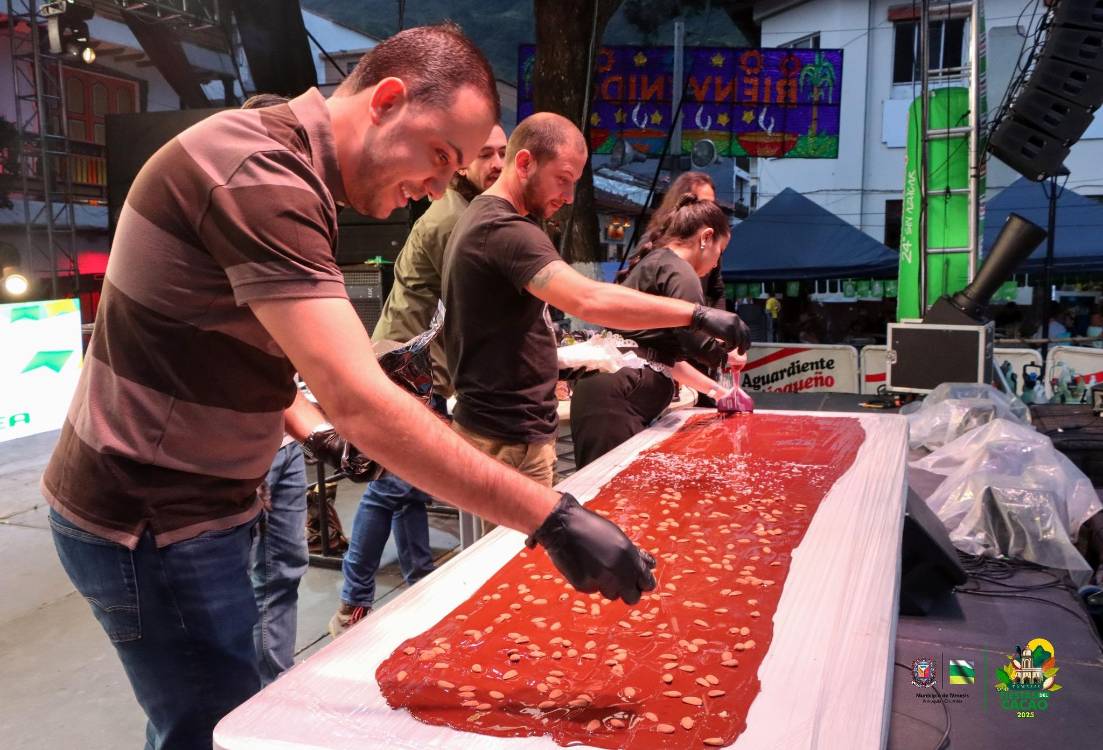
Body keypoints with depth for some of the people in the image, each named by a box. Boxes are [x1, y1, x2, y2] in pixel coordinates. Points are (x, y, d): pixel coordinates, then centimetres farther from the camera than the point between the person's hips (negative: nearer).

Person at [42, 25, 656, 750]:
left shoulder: (281, 163, 8)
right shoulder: (260, 175, -25)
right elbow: (357, 403, -34)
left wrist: (305, 430, 5)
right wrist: (552, 517, -34)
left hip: (183, 504, 10)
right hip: (153, 526, -10)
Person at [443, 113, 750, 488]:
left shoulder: (479, 218, 14)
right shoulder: (505, 231, -20)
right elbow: (589, 299, -34)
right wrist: (698, 314, -32)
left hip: (498, 426, 10)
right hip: (510, 441, -10)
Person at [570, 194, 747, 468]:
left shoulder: (653, 263, 25)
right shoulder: (678, 270, -6)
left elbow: (667, 355, 30)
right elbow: (696, 344, -18)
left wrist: (716, 389, 33)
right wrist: (729, 356, 4)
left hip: (614, 397, 10)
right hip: (616, 400, -10)